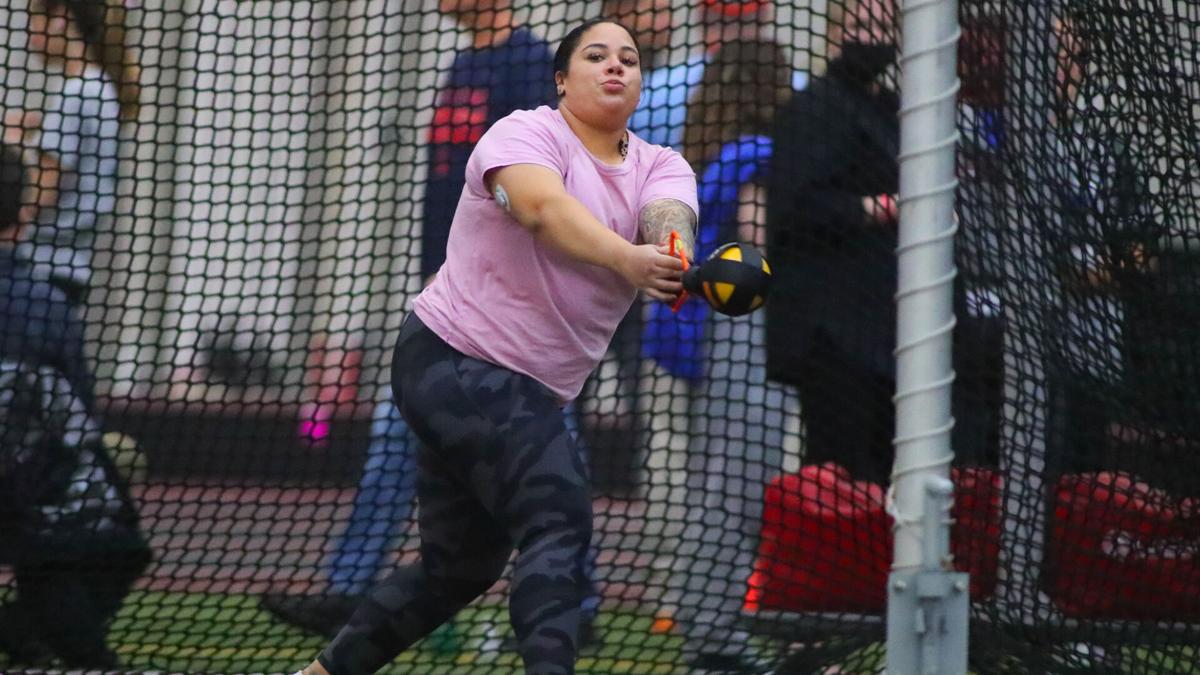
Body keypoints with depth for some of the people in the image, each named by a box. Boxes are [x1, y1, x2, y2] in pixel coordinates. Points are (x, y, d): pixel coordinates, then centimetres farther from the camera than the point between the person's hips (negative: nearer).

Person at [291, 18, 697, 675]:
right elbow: (543, 206, -35)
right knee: (559, 517, -26)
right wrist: (626, 259, -52)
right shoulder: (527, 135, -12)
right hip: (453, 357, -8)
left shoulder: (660, 167, 6)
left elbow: (666, 216, -18)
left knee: (460, 566, 17)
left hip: (526, 392, 9)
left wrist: (674, 260, -43)